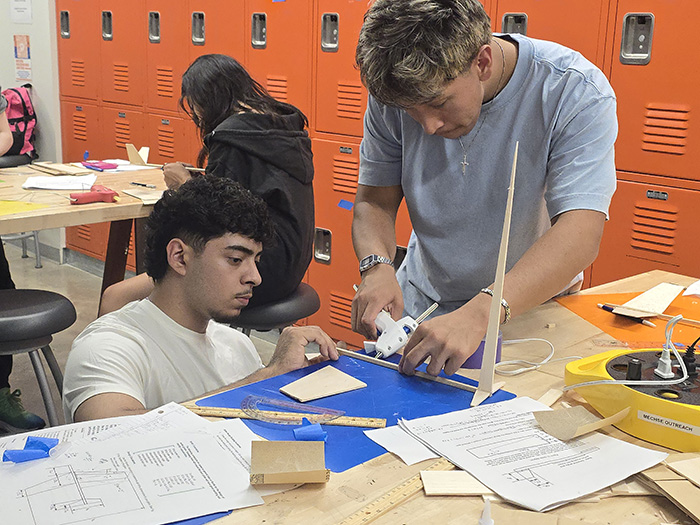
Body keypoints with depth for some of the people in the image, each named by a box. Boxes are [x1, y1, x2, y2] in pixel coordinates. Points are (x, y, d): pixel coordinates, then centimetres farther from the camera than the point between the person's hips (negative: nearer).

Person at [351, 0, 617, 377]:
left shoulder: (576, 92, -21)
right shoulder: (398, 90, -11)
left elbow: (580, 235, -30)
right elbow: (375, 201, -2)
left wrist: (478, 315, -44)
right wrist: (377, 266, -25)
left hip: (532, 308, -1)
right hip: (420, 308, 1)